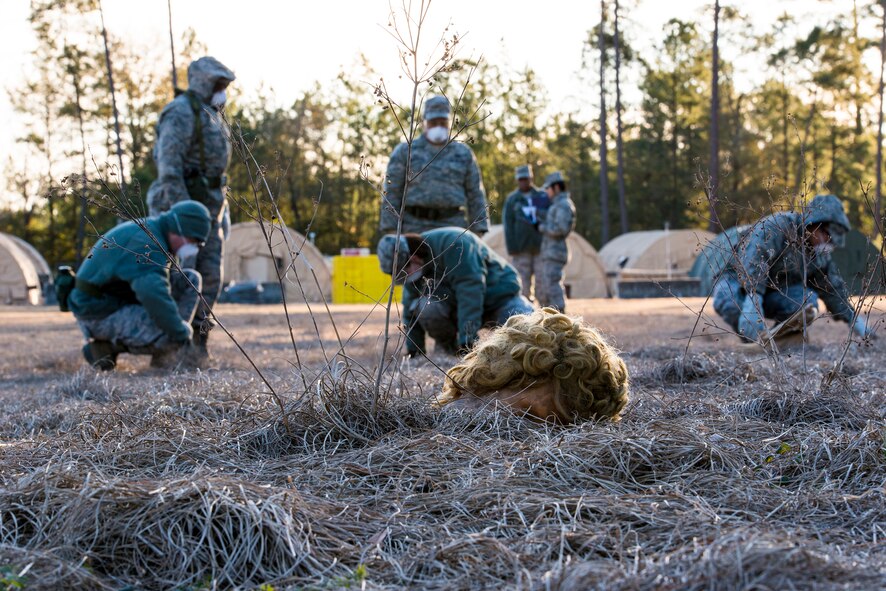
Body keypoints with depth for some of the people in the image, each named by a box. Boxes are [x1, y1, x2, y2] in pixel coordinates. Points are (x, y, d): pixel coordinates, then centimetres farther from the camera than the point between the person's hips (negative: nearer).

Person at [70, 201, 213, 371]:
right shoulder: (146, 242, -24)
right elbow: (153, 295, -39)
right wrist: (181, 333, -27)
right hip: (101, 314, -10)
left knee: (191, 280, 2)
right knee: (173, 336, -29)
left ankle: (162, 354, 3)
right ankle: (107, 345, -7)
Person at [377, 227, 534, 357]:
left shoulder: (454, 244, -31)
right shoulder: (413, 266, -6)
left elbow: (470, 290, -36)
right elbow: (410, 306, 3)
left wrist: (467, 339, -38)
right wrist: (413, 348, 0)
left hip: (501, 296, -5)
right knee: (425, 306, -26)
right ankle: (450, 349, -3)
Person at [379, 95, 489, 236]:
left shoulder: (464, 154, 8)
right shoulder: (404, 152, 3)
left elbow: (475, 195, 7)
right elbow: (391, 193, 0)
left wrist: (479, 232, 0)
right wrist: (391, 232, -7)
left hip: (452, 226, 1)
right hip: (415, 227, -1)